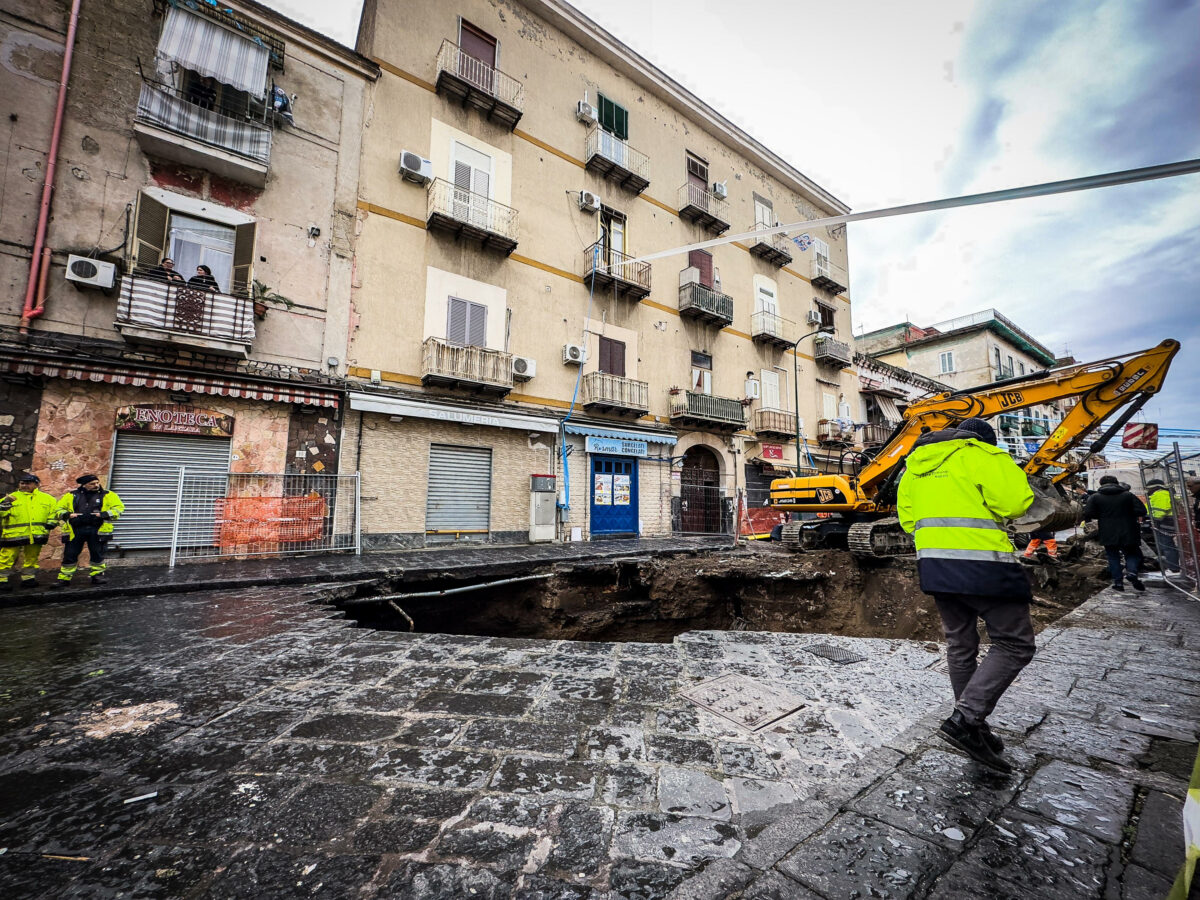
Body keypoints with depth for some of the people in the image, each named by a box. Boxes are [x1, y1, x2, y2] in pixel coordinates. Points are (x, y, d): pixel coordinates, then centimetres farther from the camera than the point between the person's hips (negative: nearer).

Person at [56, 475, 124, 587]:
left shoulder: (108, 495, 7)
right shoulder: (72, 496, 12)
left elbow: (118, 508, 2)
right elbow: (59, 509, 18)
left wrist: (103, 514, -13)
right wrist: (67, 515, -4)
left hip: (97, 530, -1)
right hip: (76, 530, 1)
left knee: (97, 554, 5)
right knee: (70, 554, 5)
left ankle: (97, 575, 16)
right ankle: (64, 578, 16)